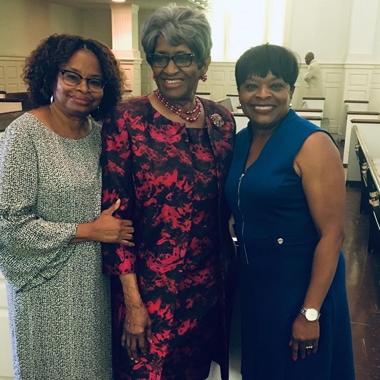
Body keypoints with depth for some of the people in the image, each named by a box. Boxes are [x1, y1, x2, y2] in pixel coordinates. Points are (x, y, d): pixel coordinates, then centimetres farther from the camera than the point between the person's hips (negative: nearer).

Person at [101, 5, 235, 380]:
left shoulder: (221, 119, -1)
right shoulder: (127, 120, -14)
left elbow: (226, 201, 8)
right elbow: (115, 215, -13)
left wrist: (226, 271, 7)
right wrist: (132, 300, -14)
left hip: (209, 282, 4)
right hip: (149, 285, -4)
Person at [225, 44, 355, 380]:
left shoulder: (312, 144, -19)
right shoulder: (241, 140, 2)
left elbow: (332, 233, -20)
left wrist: (310, 312, -19)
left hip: (301, 283, -6)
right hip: (253, 280, 6)